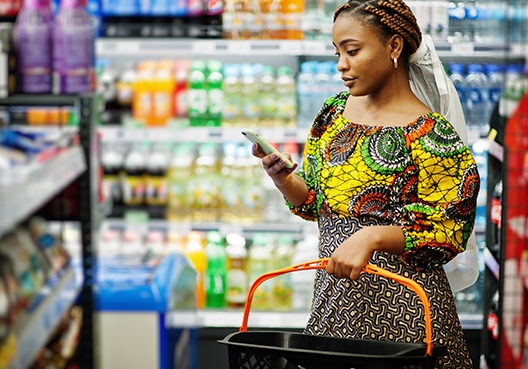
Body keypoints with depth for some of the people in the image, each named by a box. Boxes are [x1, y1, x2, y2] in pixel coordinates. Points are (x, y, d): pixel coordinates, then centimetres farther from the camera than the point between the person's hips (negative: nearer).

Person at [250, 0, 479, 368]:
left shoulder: (430, 136, -12)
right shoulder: (335, 111, 8)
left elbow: (449, 232, -14)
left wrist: (373, 237, -26)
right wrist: (282, 177, -5)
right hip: (333, 299, 6)